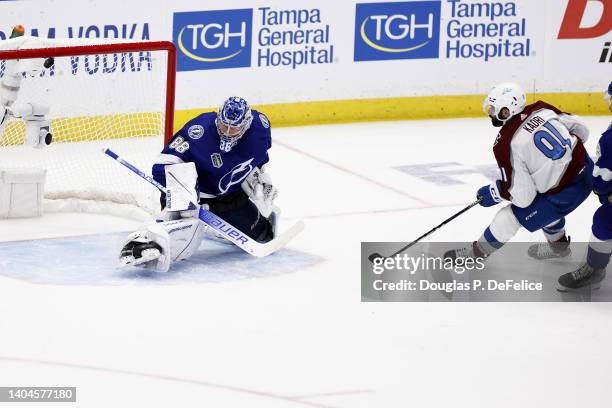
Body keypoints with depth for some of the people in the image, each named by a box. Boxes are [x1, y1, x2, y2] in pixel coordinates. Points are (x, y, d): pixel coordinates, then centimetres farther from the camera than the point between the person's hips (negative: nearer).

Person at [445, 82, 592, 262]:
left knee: (509, 217, 9)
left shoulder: (505, 143, -19)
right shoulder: (541, 109, -4)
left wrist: (493, 194, 3)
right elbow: (581, 130, 6)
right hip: (586, 170, 7)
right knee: (546, 206, 36)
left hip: (565, 193, -7)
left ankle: (477, 251, 27)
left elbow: (522, 196, -15)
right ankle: (558, 244, 57)